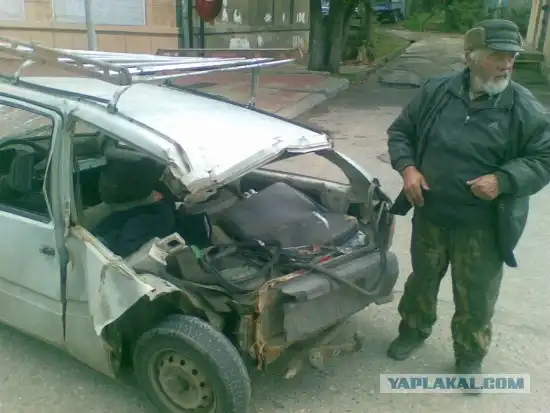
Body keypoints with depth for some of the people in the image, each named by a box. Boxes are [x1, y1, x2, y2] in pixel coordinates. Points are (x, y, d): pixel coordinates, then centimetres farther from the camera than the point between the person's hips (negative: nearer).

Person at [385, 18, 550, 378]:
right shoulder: (436, 91, -5)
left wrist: (503, 180, -21)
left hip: (483, 225, -2)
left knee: (476, 297, 12)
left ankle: (470, 356, 37)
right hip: (429, 214, 2)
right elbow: (401, 130, 6)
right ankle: (414, 330, 48)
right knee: (422, 280, 22)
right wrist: (407, 166, -11)